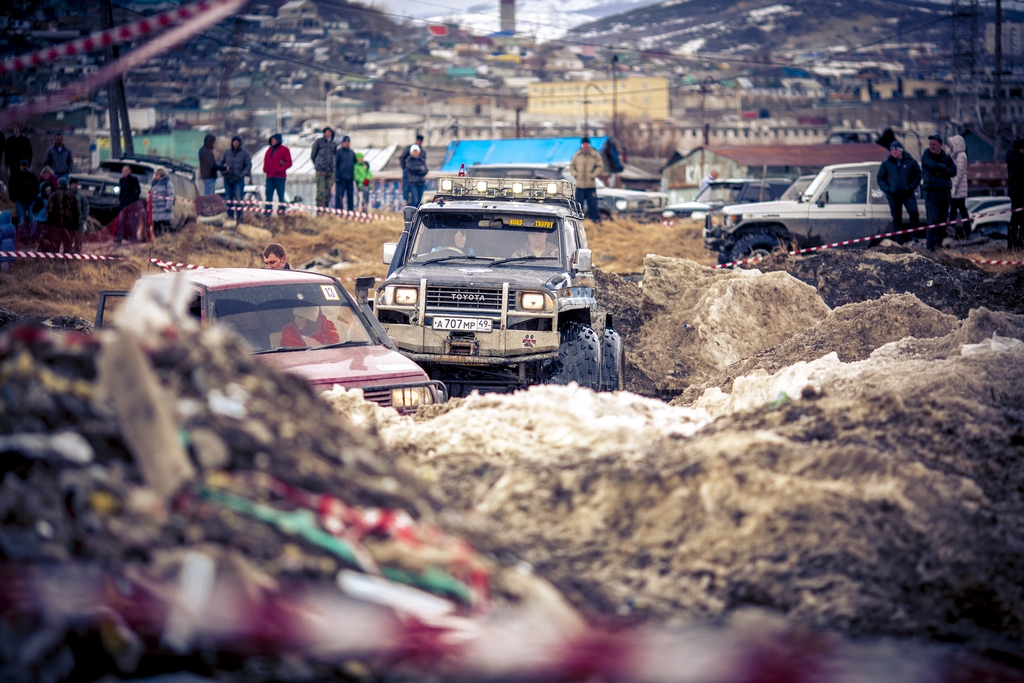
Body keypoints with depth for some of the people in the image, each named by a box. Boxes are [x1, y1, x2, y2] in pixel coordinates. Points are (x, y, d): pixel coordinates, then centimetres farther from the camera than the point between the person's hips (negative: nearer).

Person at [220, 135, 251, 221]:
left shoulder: (244, 153, -2)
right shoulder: (227, 152, 7)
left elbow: (248, 165, -2)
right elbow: (221, 162, 16)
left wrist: (242, 174, -11)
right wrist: (223, 171, -1)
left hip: (238, 180, -4)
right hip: (228, 180, 4)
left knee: (238, 199, -9)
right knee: (228, 199, 8)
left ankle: (239, 216, -4)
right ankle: (230, 215, 15)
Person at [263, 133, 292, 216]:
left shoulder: (284, 150, -1)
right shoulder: (269, 149, 17)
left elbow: (289, 162, -6)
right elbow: (265, 160, 23)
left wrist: (281, 169, -19)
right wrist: (265, 168, 4)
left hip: (279, 176, -6)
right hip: (269, 176, 6)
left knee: (280, 194, -2)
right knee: (269, 194, 2)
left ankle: (281, 210, -1)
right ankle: (267, 210, 3)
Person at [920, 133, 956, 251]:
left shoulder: (946, 157, 11)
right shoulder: (926, 155, 1)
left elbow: (953, 171, -2)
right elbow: (932, 165, -18)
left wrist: (940, 172, -14)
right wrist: (945, 168, -5)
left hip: (944, 191, 4)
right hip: (931, 192, -4)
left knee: (943, 219, 6)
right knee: (933, 219, -13)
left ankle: (939, 242, 16)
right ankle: (930, 245, -13)